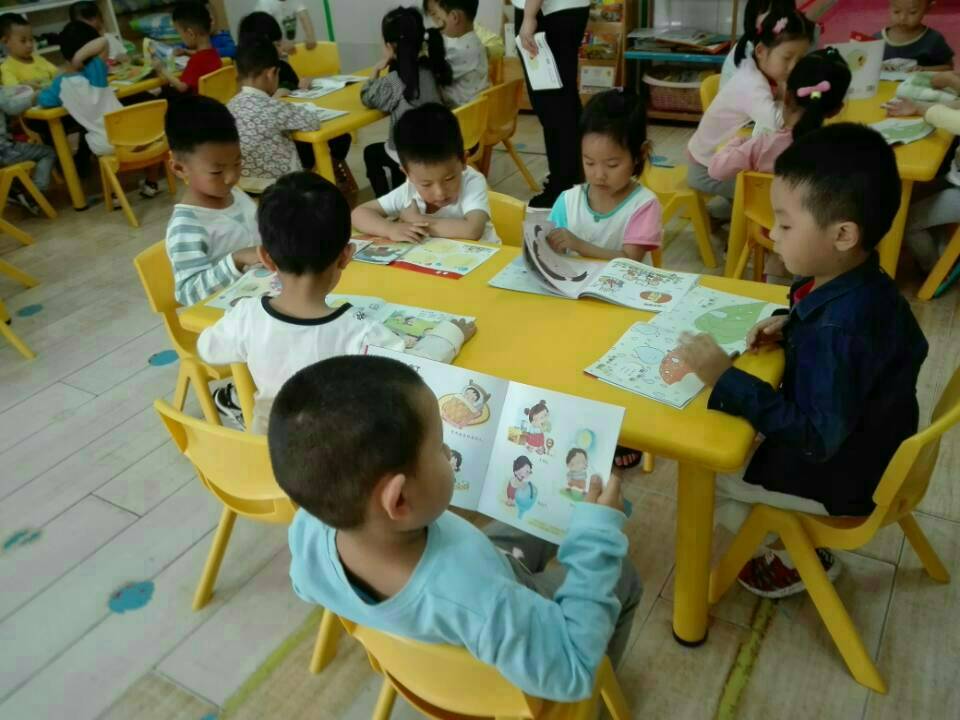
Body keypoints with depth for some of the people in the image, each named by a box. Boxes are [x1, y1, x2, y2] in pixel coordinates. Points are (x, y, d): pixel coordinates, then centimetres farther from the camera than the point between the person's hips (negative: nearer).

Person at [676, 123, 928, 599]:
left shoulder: (844, 329, -36)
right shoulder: (850, 286, -9)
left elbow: (816, 438, -32)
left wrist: (725, 379, -36)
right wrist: (787, 326, -7)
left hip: (840, 474, -8)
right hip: (849, 437, 9)